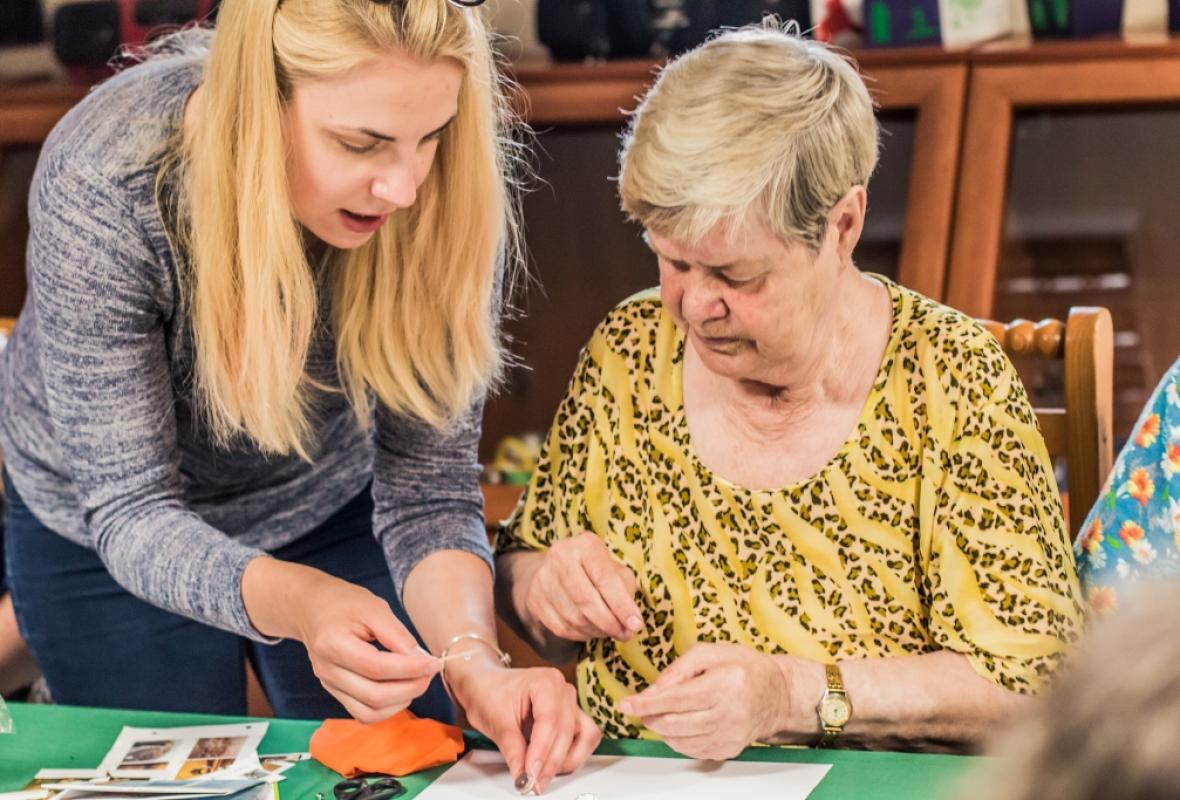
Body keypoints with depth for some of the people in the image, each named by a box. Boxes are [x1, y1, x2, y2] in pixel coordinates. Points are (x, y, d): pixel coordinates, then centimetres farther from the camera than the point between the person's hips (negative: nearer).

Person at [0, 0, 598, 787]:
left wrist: (474, 661, -42)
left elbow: (427, 476, -23)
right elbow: (129, 510, -31)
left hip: (333, 508, 2)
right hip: (104, 534, -2)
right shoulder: (105, 189, -36)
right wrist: (296, 604, -51)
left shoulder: (451, 185, -29)